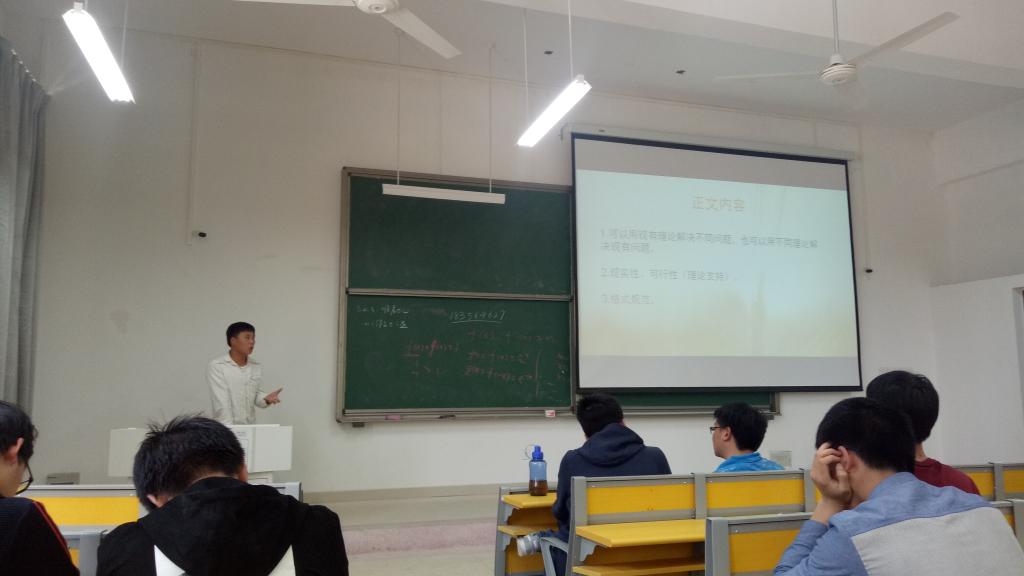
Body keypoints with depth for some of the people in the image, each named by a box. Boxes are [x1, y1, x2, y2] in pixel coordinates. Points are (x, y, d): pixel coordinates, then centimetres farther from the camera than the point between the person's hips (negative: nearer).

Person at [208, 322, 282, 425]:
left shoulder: (257, 367, 7)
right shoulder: (216, 366, -9)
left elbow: (257, 396, 8)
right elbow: (222, 402, -16)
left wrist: (266, 399, -14)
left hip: (250, 428, 5)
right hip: (225, 428, -5)